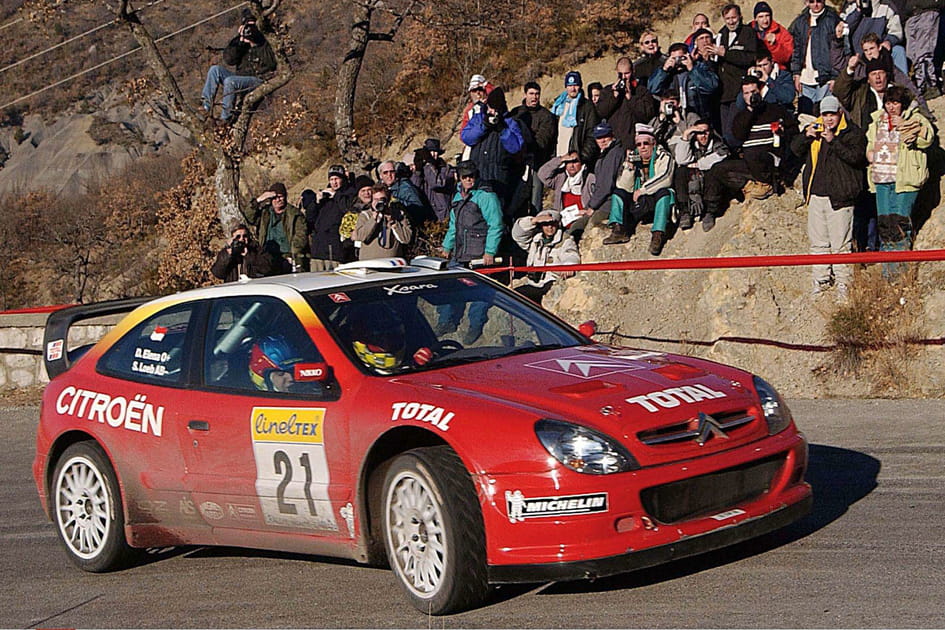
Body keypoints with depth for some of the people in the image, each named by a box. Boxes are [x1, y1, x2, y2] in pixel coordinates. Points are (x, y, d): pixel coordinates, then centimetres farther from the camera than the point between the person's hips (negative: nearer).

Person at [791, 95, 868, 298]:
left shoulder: (853, 133, -3)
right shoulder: (814, 129, 13)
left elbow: (856, 156, -17)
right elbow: (796, 150, 11)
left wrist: (833, 140, -25)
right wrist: (806, 136, -9)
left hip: (839, 196, -5)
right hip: (816, 195, 5)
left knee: (840, 243, -4)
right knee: (818, 242, 12)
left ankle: (843, 282, 4)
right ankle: (821, 279, 21)